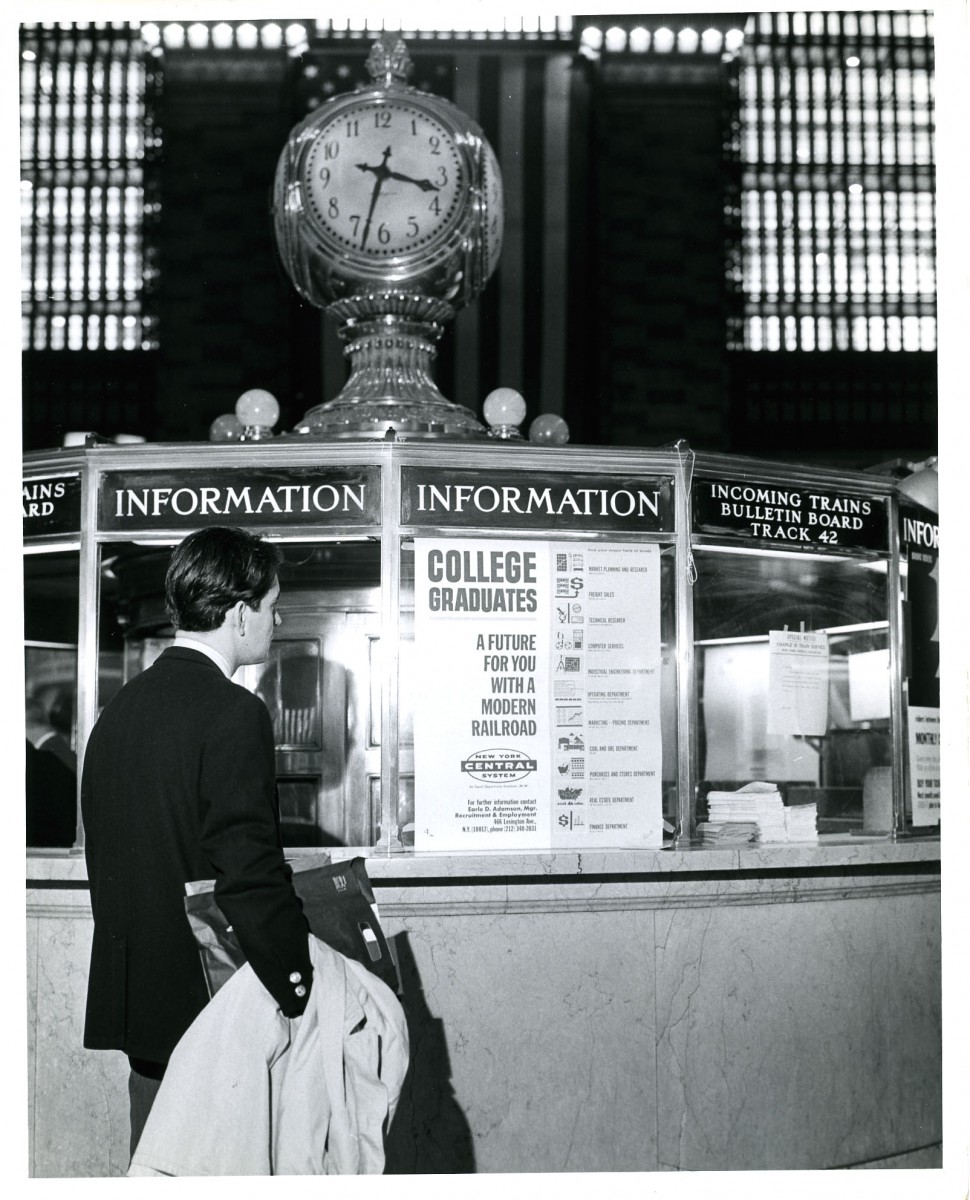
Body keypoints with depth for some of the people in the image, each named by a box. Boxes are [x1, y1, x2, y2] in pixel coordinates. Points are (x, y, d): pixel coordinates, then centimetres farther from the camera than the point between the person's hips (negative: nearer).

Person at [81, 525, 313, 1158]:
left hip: (135, 998, 8)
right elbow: (252, 874, -21)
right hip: (212, 997, -8)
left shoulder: (121, 707, 8)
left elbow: (108, 856, 13)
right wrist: (305, 992, -14)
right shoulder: (235, 714, -16)